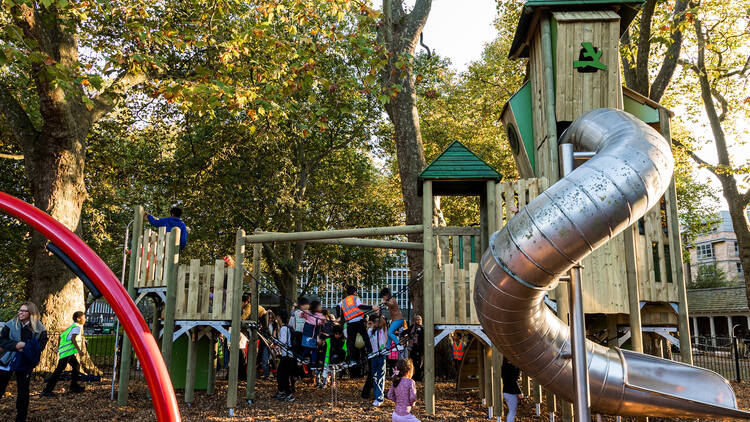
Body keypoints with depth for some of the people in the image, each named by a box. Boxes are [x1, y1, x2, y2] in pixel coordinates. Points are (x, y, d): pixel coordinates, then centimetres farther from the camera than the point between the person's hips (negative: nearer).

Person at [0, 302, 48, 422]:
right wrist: (15, 345, -20)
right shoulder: (11, 324, -2)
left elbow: (40, 346, -7)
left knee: (23, 391, 7)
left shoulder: (40, 329, -4)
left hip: (25, 363, 0)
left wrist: (24, 346, -21)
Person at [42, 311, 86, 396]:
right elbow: (73, 339, -24)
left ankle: (74, 386, 23)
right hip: (67, 352, -10)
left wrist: (58, 347, 28)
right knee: (59, 370, -11)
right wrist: (79, 349, -25)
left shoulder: (72, 326, 18)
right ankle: (46, 390, -10)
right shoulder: (77, 327, -11)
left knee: (76, 366, 16)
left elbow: (61, 336, 22)